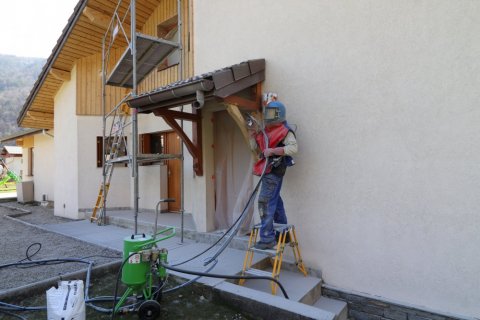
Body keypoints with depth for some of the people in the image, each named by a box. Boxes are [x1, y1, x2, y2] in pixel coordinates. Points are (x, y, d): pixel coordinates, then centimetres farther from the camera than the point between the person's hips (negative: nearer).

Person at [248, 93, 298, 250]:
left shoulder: (285, 131, -9)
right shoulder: (266, 131, 17)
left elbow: (293, 148, -22)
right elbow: (256, 148, 20)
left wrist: (273, 150, -25)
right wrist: (253, 135, 6)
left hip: (274, 171, -9)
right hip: (268, 171, 9)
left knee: (265, 203, -12)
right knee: (275, 202, 17)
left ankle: (267, 238, -5)